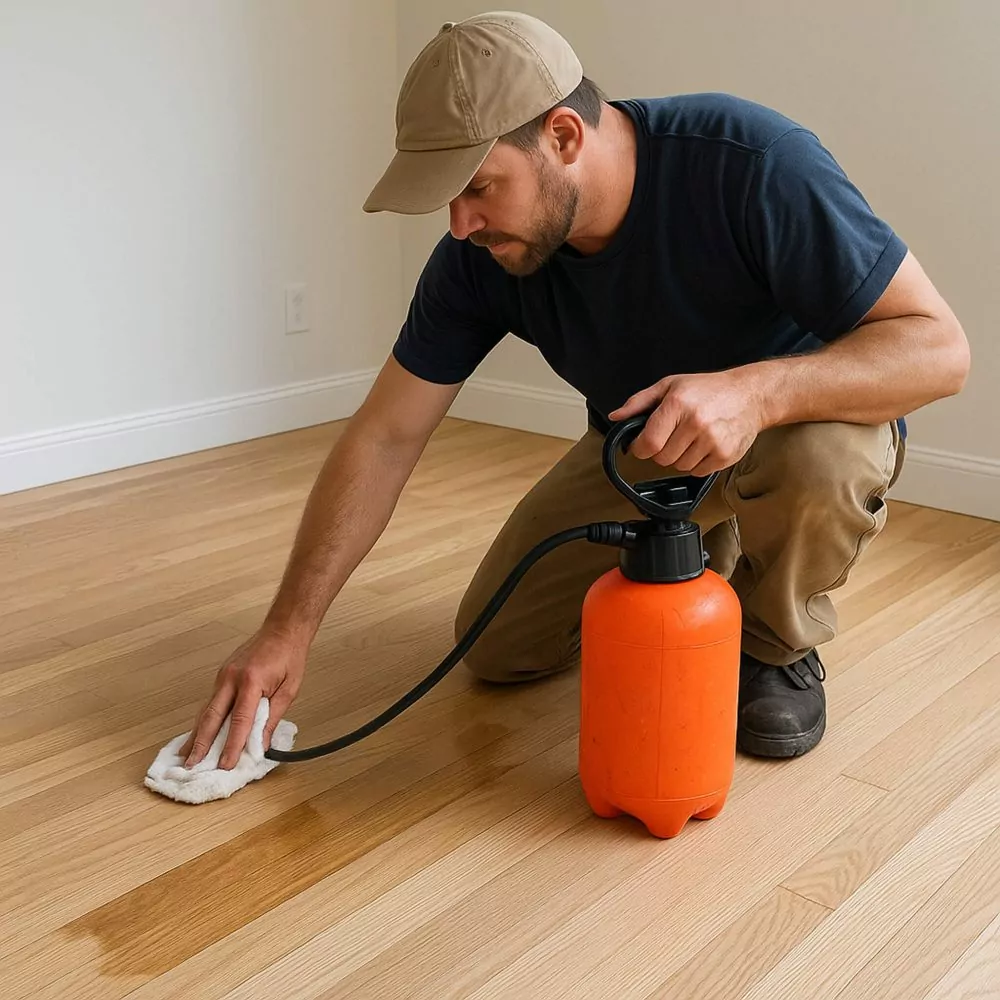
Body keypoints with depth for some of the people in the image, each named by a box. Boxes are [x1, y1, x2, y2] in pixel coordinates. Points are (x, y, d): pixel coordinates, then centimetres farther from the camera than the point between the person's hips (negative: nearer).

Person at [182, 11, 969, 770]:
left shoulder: (756, 165, -34)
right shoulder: (479, 257, -20)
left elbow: (939, 347, -32)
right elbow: (385, 438, -15)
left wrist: (756, 389, -50)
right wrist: (289, 629, -19)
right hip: (637, 445, 4)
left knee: (819, 456, -40)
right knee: (497, 650, 0)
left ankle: (779, 644, -6)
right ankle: (703, 556, 23)